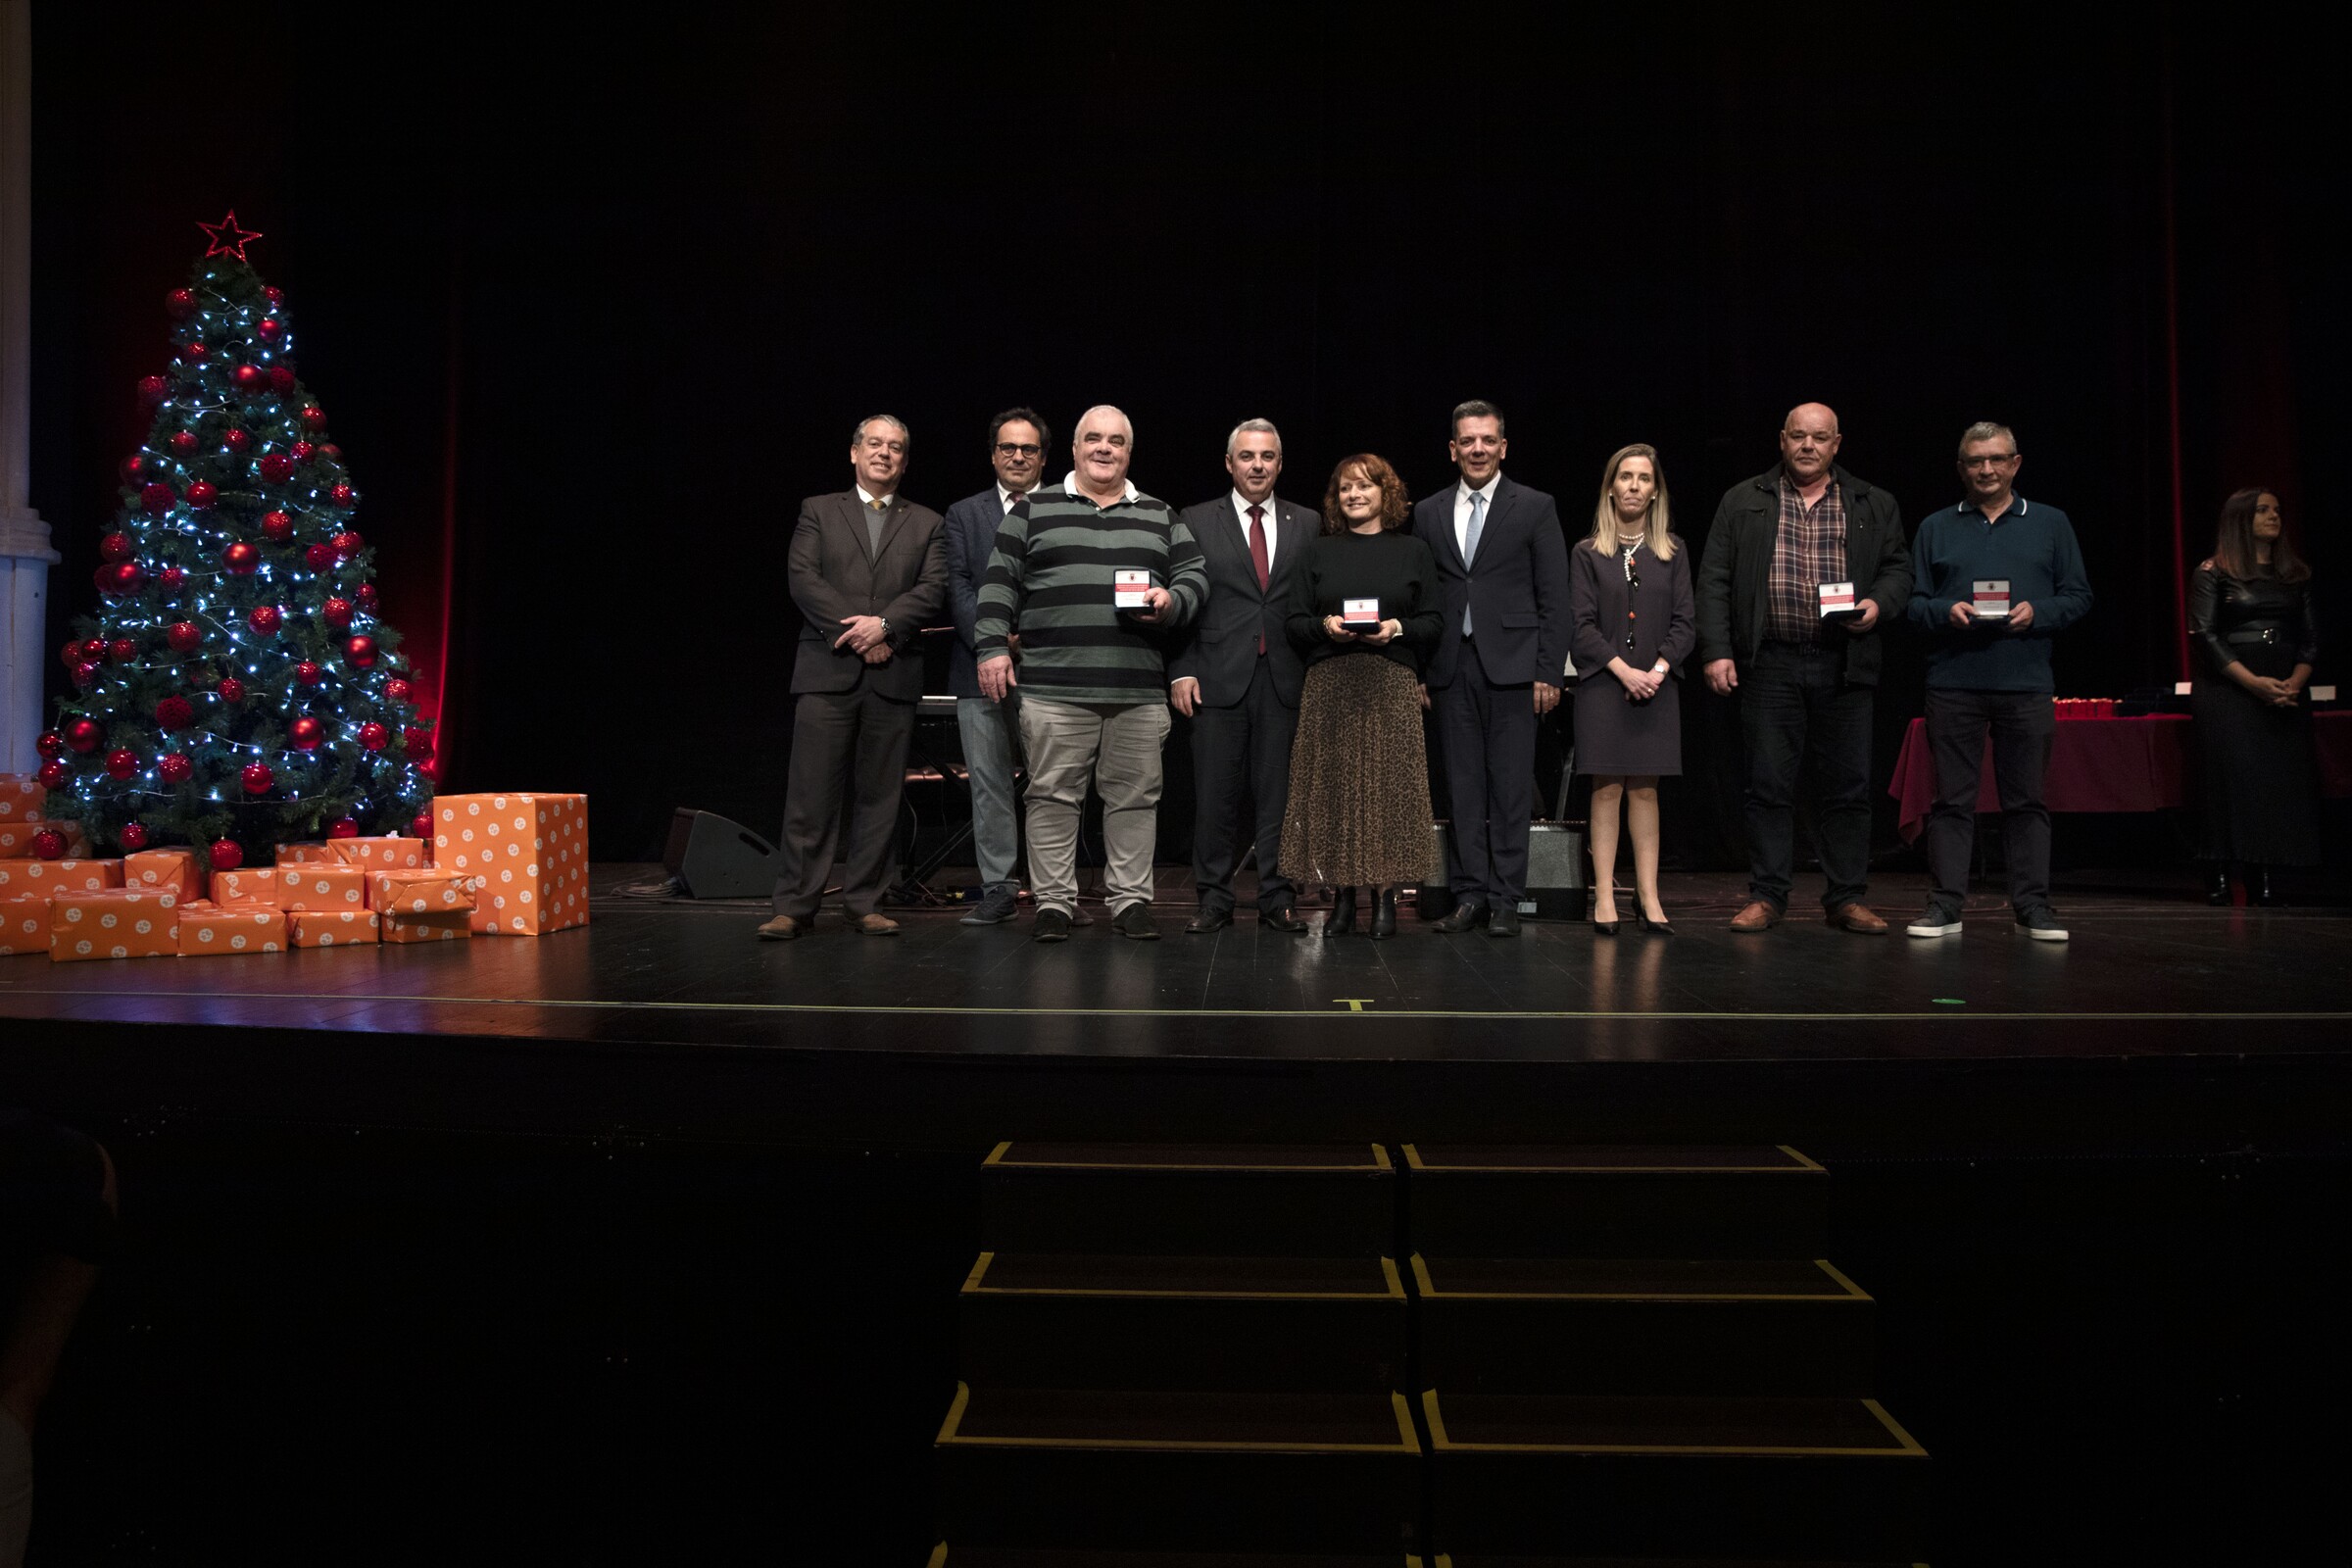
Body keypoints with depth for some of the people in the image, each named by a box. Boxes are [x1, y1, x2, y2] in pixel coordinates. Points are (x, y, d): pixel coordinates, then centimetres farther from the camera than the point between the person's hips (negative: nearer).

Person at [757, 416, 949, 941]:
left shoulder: (925, 523, 15)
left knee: (879, 795, 3)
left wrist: (884, 625, -14)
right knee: (811, 794, -4)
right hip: (828, 670, -1)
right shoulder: (818, 511, 13)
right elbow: (802, 578, -1)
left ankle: (864, 903, 11)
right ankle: (795, 906, 0)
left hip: (893, 675, 2)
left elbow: (933, 588, 2)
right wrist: (854, 631, -11)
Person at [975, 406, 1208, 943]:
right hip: (1054, 686, -2)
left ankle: (1130, 900, 12)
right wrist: (993, 647, -2)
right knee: (1053, 796, -1)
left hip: (1139, 690, 2)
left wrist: (1172, 601, -7)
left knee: (1135, 797, 3)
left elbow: (1195, 575, 14)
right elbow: (1000, 582, 7)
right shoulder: (1033, 510, 10)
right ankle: (1054, 902, 7)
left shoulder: (1160, 516, 17)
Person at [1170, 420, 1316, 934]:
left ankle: (1278, 900, 12)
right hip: (1218, 677, -1)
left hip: (1285, 679, 1)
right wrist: (1181, 671, -4)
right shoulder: (1196, 522, 7)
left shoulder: (1308, 524, 11)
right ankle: (1215, 900, 10)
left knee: (1279, 794, 4)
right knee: (1215, 795, 1)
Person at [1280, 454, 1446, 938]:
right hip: (1330, 684, 1)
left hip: (1391, 685, -1)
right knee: (1333, 786, -2)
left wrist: (1397, 627, -10)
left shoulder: (1412, 552, 12)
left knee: (1388, 785, -5)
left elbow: (1435, 621, 7)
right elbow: (1294, 622, 10)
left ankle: (1385, 898, 1)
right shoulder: (1319, 553, 14)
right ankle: (1342, 897, 4)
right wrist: (1326, 625, -10)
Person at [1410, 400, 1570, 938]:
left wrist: (1549, 672, -6)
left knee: (1511, 787, -1)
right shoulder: (1428, 513, 12)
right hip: (1452, 668, 3)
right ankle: (1470, 894, 11)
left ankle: (1505, 900, 4)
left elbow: (1554, 598, 1)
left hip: (1512, 665, -3)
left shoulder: (1535, 508, 4)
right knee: (1463, 784, 5)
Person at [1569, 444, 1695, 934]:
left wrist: (1657, 669, -11)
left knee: (1645, 789, 3)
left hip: (1656, 687, 2)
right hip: (1602, 686, -2)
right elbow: (1581, 626, -3)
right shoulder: (1588, 554, 4)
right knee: (1607, 789, -2)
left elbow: (1684, 624, 4)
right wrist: (1624, 670, -13)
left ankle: (1648, 897, 5)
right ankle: (1604, 898, 0)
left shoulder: (1672, 554, 9)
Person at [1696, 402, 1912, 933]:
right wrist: (1716, 651, -5)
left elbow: (1898, 568, 15)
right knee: (1768, 784, 1)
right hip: (1770, 664, -1)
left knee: (1848, 786, 4)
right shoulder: (1743, 501, 8)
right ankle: (1766, 896, 9)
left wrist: (1879, 603, -7)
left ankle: (1846, 898, 13)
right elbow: (1714, 580, 4)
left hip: (1845, 665, 1)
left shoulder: (1874, 505, 12)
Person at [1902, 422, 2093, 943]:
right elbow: (1912, 601, 10)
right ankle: (1945, 905, 4)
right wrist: (1946, 611, -11)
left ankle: (2033, 905, 10)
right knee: (1952, 798, 0)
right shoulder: (1936, 528, 12)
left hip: (2026, 685, 0)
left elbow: (2078, 596, 9)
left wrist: (2036, 613, -10)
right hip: (1954, 683, 0)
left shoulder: (2051, 524, 12)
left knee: (2026, 798, 3)